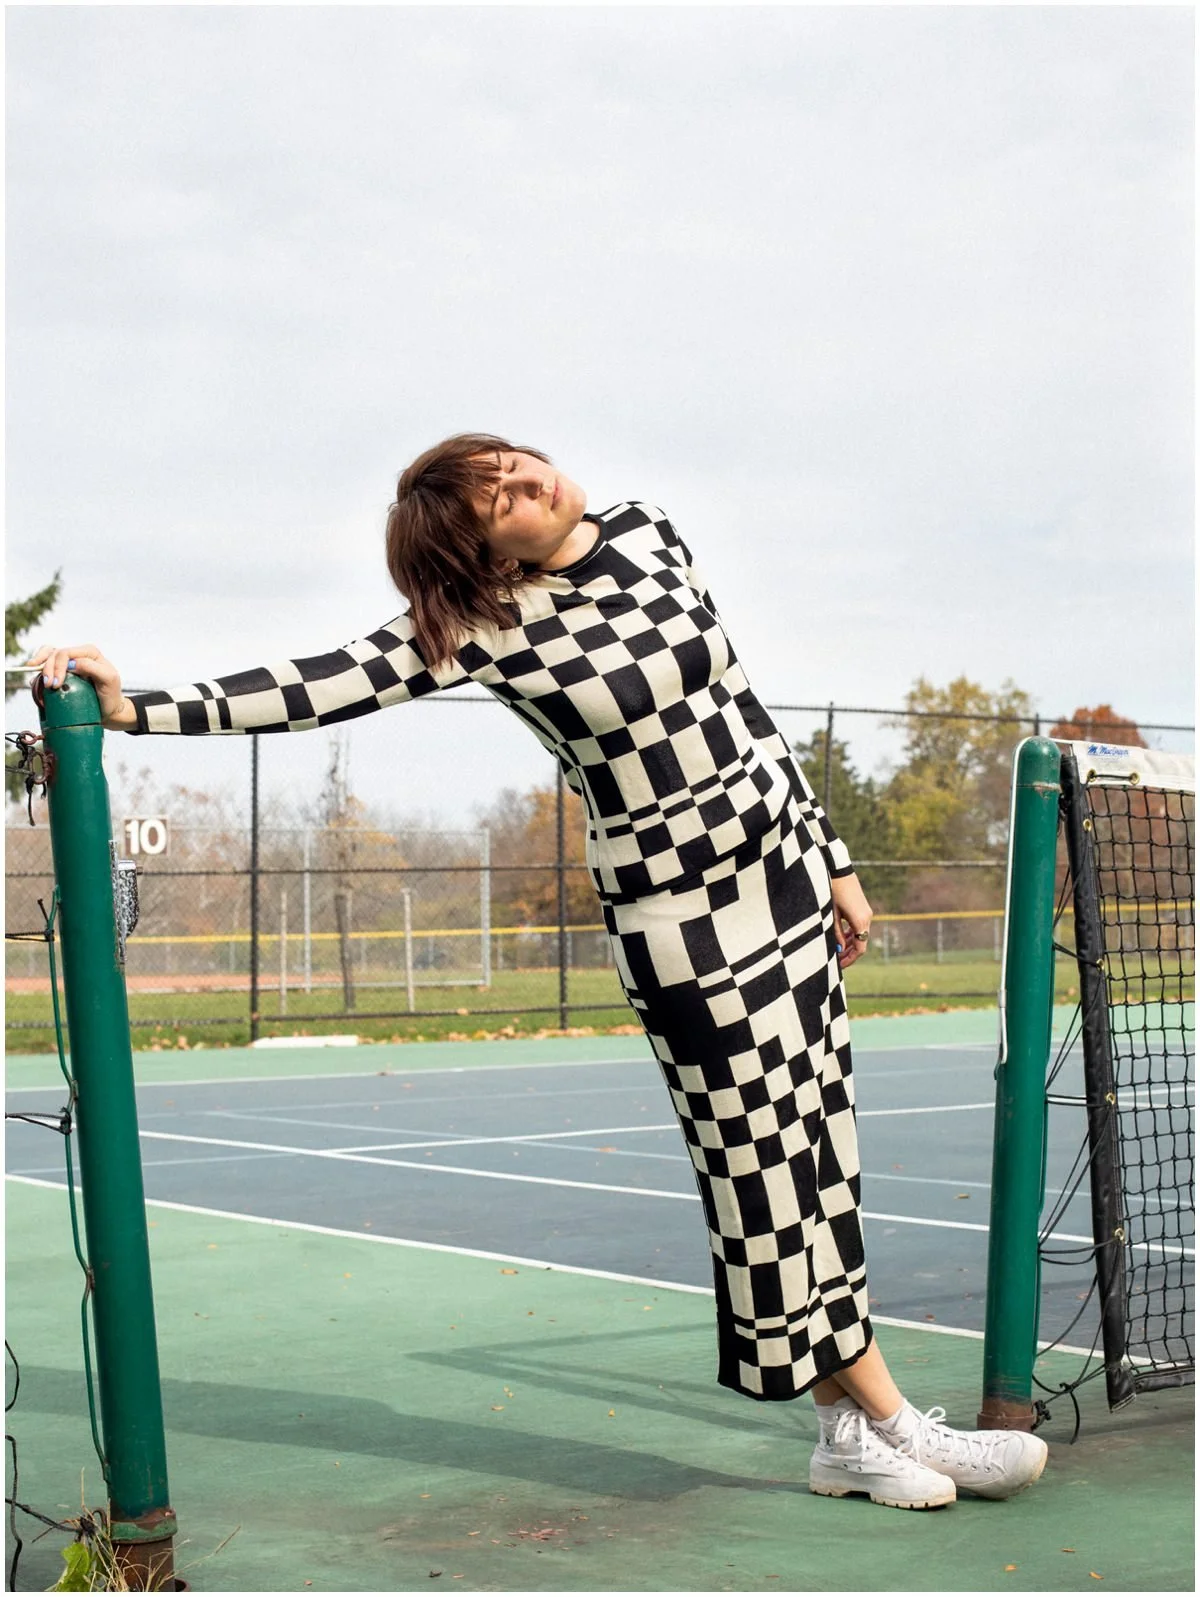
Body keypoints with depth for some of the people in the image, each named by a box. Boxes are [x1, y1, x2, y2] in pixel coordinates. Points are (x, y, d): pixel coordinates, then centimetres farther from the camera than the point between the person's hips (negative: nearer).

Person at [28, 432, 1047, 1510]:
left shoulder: (648, 535, 2)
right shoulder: (488, 625, -13)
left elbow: (742, 702, 10)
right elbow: (331, 684, -21)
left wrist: (832, 857, 13)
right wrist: (139, 706, -32)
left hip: (786, 865, 6)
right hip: (680, 915, -5)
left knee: (815, 1139, 8)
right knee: (764, 1158, -3)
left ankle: (856, 1431, 18)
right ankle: (879, 1418, 12)